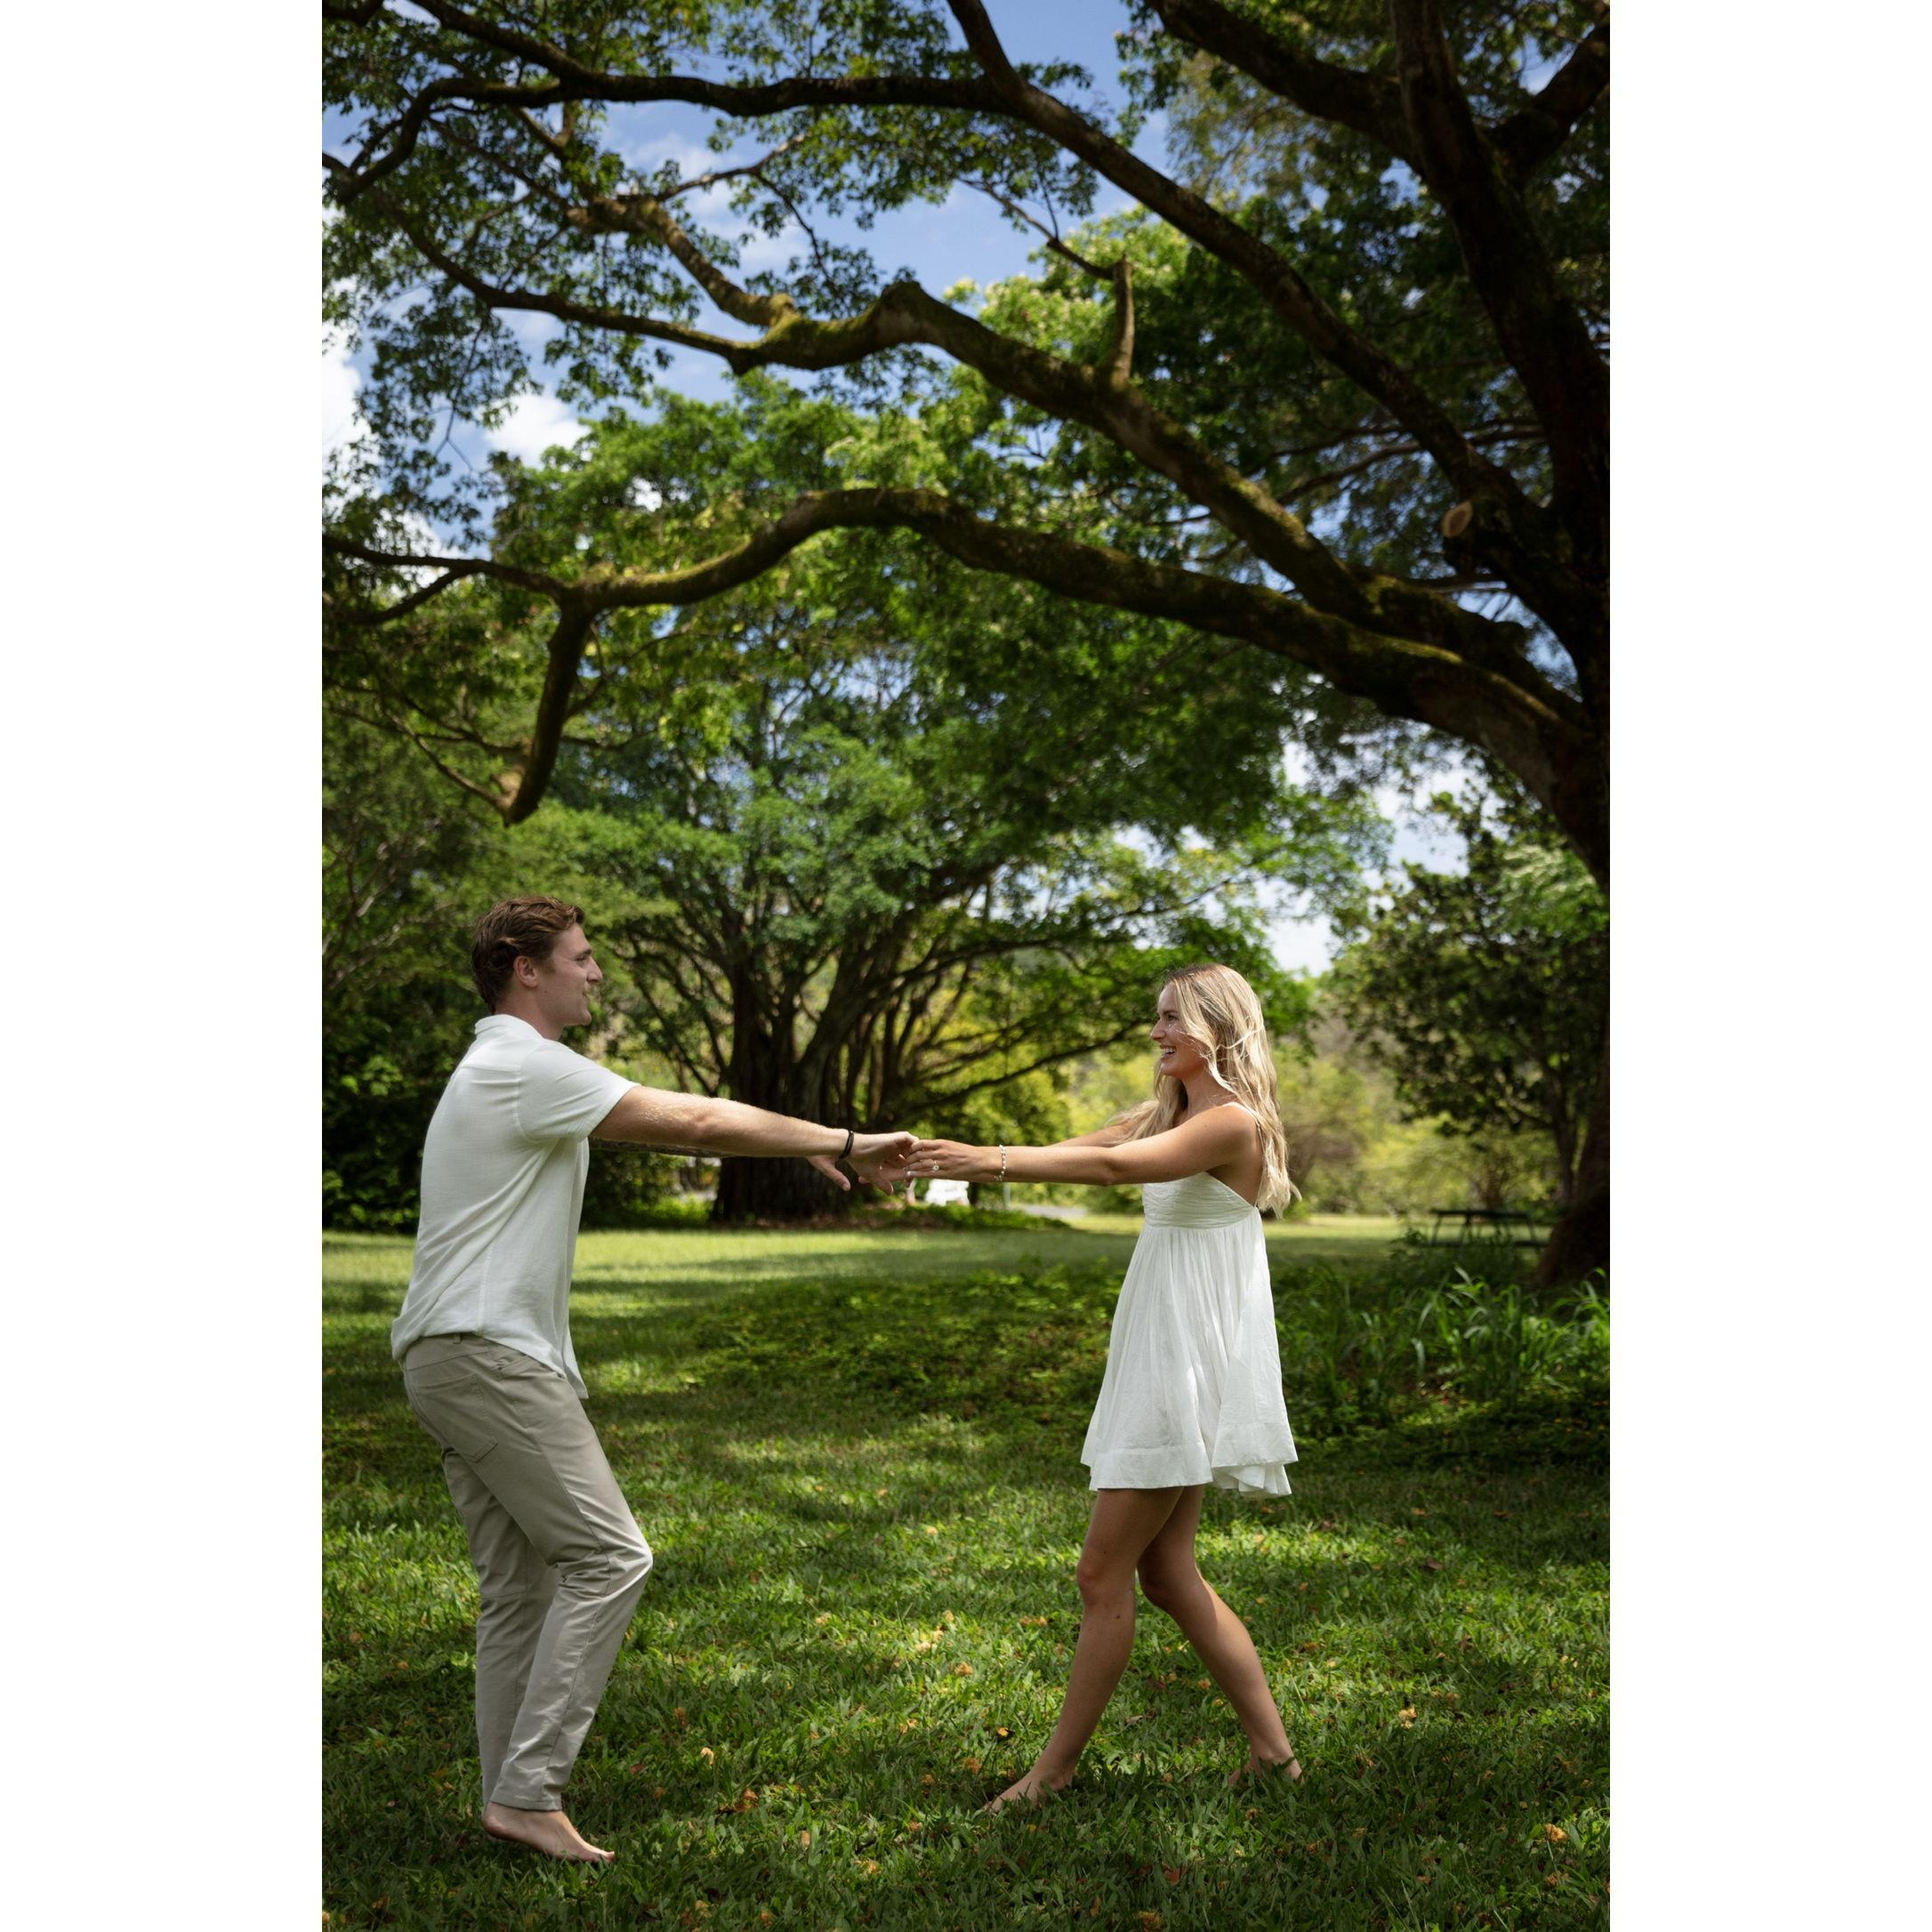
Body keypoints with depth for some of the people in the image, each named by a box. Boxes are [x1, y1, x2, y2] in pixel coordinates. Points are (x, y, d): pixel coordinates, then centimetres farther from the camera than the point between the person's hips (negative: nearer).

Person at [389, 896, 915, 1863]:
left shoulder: (505, 1069, 20)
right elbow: (694, 1121, -15)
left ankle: (510, 1796, 16)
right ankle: (528, 1789, -5)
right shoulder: (525, 1067, -14)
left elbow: (676, 1124, 19)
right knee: (607, 1556, -8)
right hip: (487, 1353, -10)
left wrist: (800, 1146, 15)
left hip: (456, 1358, 10)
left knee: (519, 1585, 11)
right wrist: (842, 1143, -7)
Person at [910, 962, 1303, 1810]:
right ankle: (1270, 1748, 22)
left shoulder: (1235, 1121, -14)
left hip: (1190, 1366, -10)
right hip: (1155, 1359, 10)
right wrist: (960, 1158, -9)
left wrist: (993, 1161, -35)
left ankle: (1054, 1770, 10)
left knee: (1103, 1574, -2)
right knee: (1166, 1571, 13)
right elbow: (1079, 1148, 4)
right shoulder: (1169, 1113, 15)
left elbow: (1118, 1166, -29)